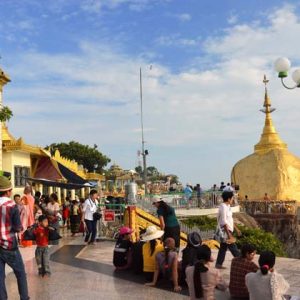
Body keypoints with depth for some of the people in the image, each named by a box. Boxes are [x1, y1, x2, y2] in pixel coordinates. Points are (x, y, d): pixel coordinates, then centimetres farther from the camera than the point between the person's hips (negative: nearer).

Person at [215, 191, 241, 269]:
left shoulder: (227, 207, 12)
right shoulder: (223, 207, -19)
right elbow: (224, 222, -22)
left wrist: (236, 229, 23)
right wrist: (229, 234, -24)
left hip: (228, 230, 10)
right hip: (225, 231, -10)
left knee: (223, 247, 12)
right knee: (233, 248, -3)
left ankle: (218, 264, 17)